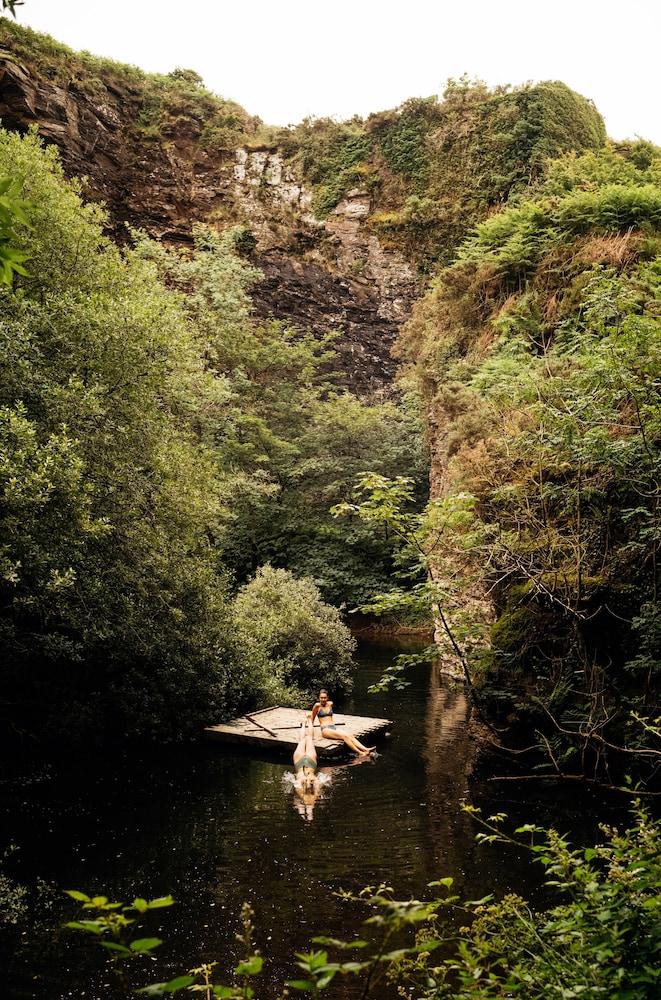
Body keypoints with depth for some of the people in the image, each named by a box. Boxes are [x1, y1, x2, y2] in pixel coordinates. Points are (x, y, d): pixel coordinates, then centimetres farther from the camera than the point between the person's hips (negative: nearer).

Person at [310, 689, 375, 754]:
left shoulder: (330, 704, 15)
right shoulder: (317, 705, -1)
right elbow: (312, 717, 6)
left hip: (334, 728, 6)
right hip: (325, 730, -6)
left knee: (350, 736, -20)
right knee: (344, 736, -28)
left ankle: (366, 749, -34)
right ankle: (360, 753, -35)